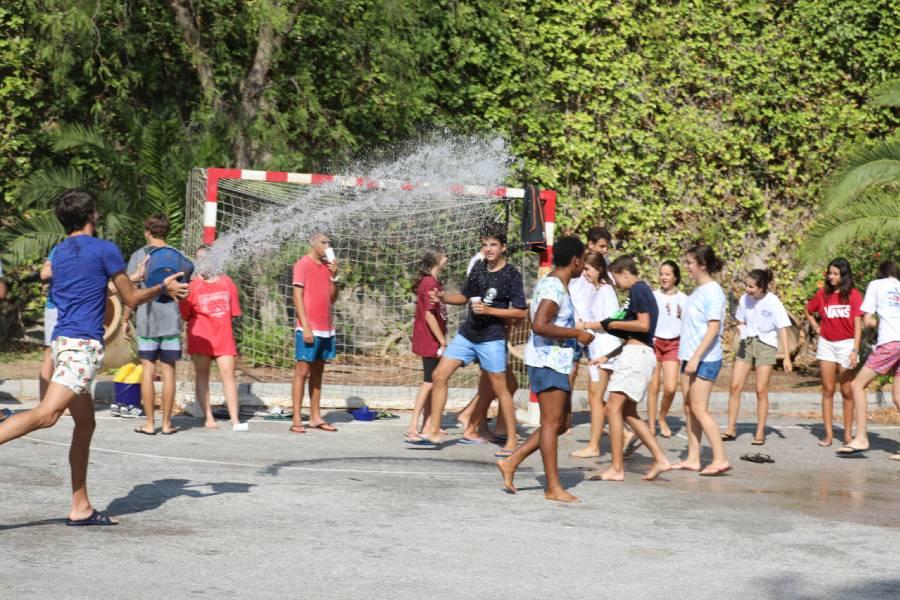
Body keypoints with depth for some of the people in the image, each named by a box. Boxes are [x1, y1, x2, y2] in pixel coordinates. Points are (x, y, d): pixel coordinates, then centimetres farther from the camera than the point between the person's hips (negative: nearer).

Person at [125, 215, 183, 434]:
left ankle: (149, 423, 5)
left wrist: (125, 319, 5)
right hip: (171, 320, 1)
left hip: (147, 320, -1)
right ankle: (167, 423, 8)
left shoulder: (139, 255, -1)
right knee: (168, 371, 5)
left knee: (147, 369, 4)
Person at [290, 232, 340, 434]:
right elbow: (297, 296, -11)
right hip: (308, 329, -7)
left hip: (326, 328, 7)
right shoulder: (303, 264, -6)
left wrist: (334, 275, -2)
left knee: (318, 372, 10)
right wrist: (306, 326, -17)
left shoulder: (327, 265, 13)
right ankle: (296, 419, -3)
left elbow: (333, 297, 13)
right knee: (302, 372, -4)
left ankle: (315, 417, 15)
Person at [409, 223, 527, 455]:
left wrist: (489, 310, -20)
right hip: (467, 333, 6)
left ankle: (512, 441, 7)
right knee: (439, 375, 3)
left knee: (499, 388, -3)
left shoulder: (511, 275, -11)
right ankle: (433, 431, 12)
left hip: (491, 338, -6)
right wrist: (443, 297, 0)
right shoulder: (479, 268, 7)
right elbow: (464, 296, 19)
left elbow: (521, 312, -13)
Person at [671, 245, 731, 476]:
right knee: (689, 407, 9)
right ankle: (693, 458, 14)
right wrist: (687, 356, 16)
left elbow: (713, 328, -18)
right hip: (691, 357, 9)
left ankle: (720, 459, -6)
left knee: (699, 409, -9)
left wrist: (696, 357, -22)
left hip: (705, 359, -9)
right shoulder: (697, 290, 13)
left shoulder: (712, 292, -13)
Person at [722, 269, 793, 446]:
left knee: (761, 390, -3)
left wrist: (786, 356, -16)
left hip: (765, 345, -4)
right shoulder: (744, 300, 0)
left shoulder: (773, 302, -13)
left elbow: (782, 329, -12)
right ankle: (731, 429, 3)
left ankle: (760, 433, 6)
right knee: (735, 386, -3)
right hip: (746, 344, 4)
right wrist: (740, 327, -5)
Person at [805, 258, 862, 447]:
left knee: (847, 391, 4)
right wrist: (816, 328, 7)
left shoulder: (854, 295, -6)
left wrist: (855, 350, -15)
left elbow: (858, 325, -9)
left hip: (846, 344, -3)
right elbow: (808, 311, 21)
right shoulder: (823, 294, 3)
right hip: (826, 344, 3)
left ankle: (848, 433, 12)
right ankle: (828, 434, 4)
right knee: (828, 390, 2)